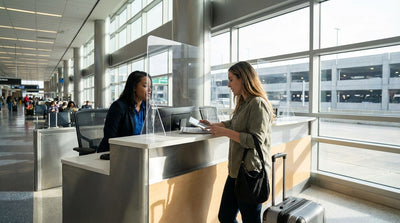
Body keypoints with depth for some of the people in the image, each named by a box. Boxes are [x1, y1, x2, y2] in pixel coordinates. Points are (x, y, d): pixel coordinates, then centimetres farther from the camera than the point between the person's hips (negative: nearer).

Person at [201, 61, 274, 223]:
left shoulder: (258, 103, -14)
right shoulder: (243, 104, 16)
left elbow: (256, 140, -21)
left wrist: (225, 132, -19)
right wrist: (213, 125, 20)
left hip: (251, 173, -9)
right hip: (236, 170, 9)